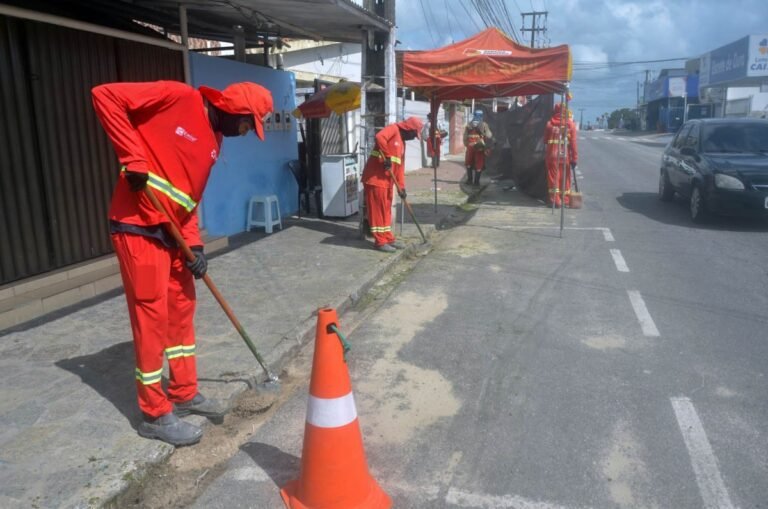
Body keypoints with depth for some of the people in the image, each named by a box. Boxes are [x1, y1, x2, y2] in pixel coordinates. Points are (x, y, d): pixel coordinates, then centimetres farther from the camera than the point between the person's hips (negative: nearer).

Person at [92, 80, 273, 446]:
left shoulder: (214, 141, 13)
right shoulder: (178, 98, -10)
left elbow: (189, 195, 13)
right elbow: (105, 96, -14)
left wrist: (194, 243, 1)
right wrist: (133, 157, -20)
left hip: (171, 231, 9)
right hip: (138, 227, -9)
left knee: (181, 310, 14)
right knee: (152, 316, -2)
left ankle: (184, 393, 31)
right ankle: (155, 414, 12)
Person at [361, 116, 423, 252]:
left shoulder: (402, 142, 20)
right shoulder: (393, 129, -6)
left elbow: (400, 166, 18)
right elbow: (379, 137, -28)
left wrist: (402, 186, 13)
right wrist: (387, 157, -23)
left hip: (387, 180, 9)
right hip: (375, 178, -9)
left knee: (386, 209, 13)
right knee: (378, 209, -3)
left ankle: (388, 238, 22)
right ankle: (380, 241, 2)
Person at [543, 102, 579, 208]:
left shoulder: (549, 123, 2)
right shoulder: (570, 124, -2)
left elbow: (545, 140, 8)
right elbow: (573, 143, -4)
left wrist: (545, 154, 17)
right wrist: (575, 158, -2)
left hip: (552, 155, 0)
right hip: (565, 155, 0)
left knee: (553, 177, 6)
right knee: (565, 178, 10)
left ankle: (554, 200, 4)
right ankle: (566, 200, 15)